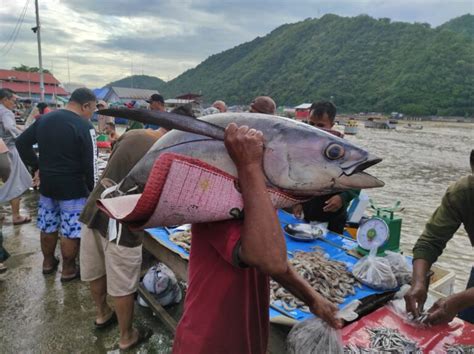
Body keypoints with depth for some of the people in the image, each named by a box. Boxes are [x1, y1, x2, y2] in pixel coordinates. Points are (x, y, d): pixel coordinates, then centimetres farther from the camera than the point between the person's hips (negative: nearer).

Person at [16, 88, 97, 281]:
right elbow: (90, 164, -18)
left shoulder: (44, 119, 7)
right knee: (70, 232, 6)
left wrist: (37, 166, 14)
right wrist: (94, 190, -8)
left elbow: (21, 142, 14)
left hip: (47, 184, 8)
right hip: (72, 188, -7)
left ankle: (48, 262, 37)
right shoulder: (85, 127, -17)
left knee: (48, 227, 20)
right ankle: (68, 270, 19)